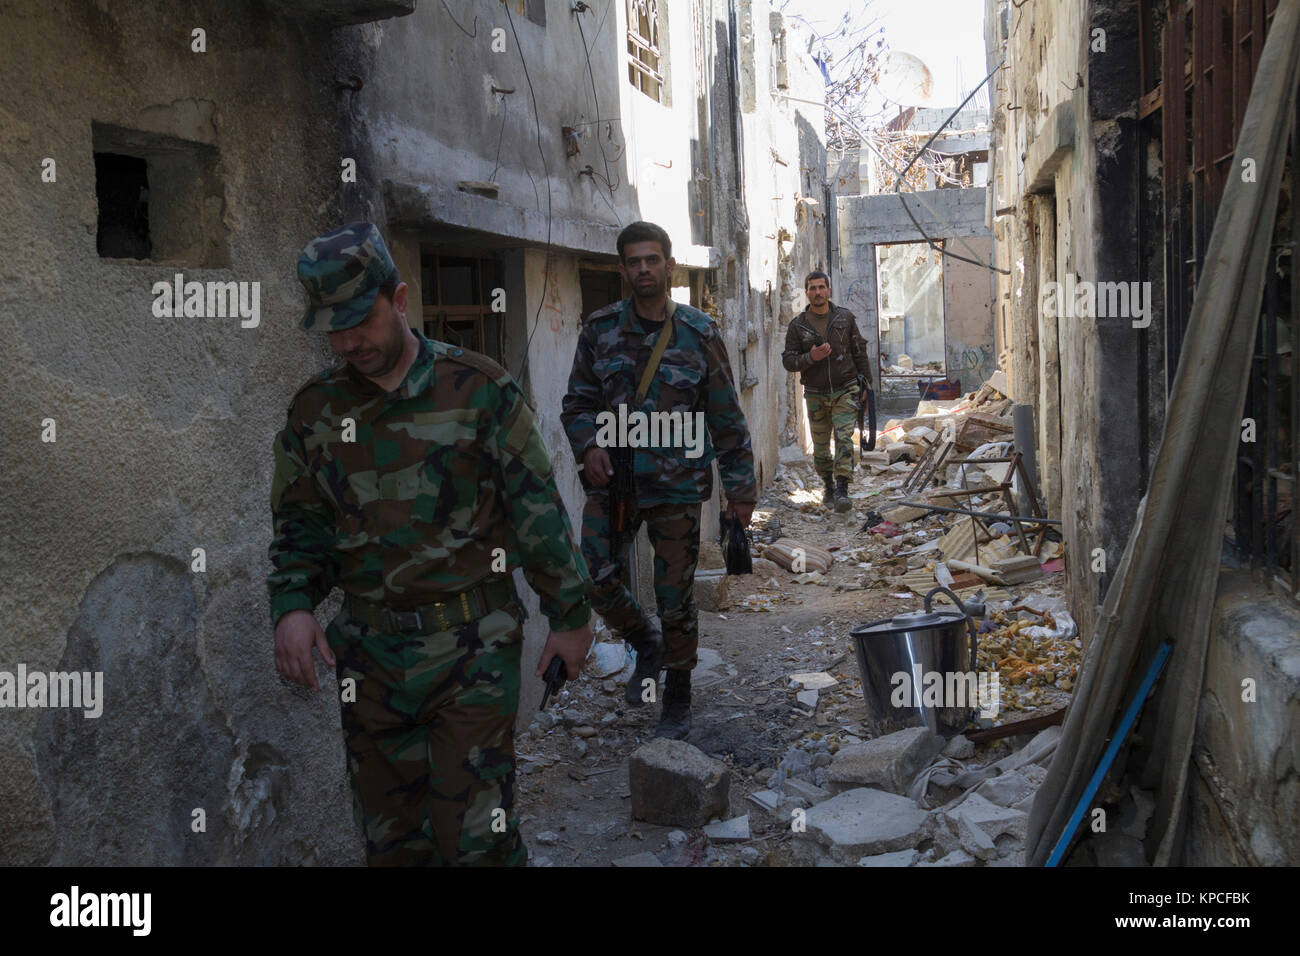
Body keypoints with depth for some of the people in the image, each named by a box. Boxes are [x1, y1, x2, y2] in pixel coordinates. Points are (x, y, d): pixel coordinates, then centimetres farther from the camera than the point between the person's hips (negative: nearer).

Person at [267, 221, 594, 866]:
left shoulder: (477, 389, -6)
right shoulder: (315, 410, 5)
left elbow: (538, 510, -3)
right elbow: (300, 526, 11)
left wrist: (569, 616, 0)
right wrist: (290, 606, -8)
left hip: (471, 646, -4)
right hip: (370, 652, 4)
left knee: (475, 838, -4)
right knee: (389, 838, 14)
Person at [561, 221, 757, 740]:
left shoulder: (699, 334, -1)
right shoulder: (600, 328, 3)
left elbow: (727, 418, 3)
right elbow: (578, 402, 9)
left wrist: (740, 487, 3)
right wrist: (588, 446, -11)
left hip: (676, 484, -2)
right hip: (612, 479, 2)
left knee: (675, 595, 4)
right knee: (597, 579, -8)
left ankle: (678, 697, 24)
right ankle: (646, 645, 24)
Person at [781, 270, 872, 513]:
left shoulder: (845, 318, 2)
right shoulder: (797, 325, 0)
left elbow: (859, 353, 8)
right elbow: (788, 361, -1)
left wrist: (867, 384, 6)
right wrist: (810, 357, -19)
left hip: (845, 391, -1)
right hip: (816, 395, 1)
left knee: (844, 438, -16)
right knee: (820, 447, 8)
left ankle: (842, 491, -19)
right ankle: (829, 487, 29)